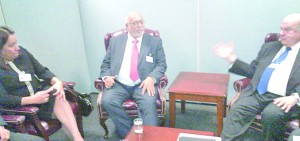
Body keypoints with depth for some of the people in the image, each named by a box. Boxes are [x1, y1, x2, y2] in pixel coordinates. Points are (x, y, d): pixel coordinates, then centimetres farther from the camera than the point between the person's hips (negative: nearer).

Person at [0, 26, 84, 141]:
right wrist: (33, 99, -24)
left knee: (57, 94, -28)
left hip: (39, 91, 4)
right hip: (21, 106, -4)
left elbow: (42, 71, 7)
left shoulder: (21, 52, 2)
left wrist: (57, 82, -13)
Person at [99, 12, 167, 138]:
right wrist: (106, 77, -7)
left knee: (149, 103, -33)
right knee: (107, 101, -27)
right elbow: (106, 64, 16)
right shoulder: (115, 41, 14)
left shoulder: (155, 42, 10)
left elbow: (161, 64, 4)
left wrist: (151, 78, -16)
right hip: (119, 85, 2)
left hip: (143, 85, -1)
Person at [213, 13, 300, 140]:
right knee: (236, 110, -25)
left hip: (283, 99, -3)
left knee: (271, 115, -34)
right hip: (256, 93, 4)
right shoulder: (269, 47, 23)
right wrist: (231, 57, 13)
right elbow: (252, 71, 22)